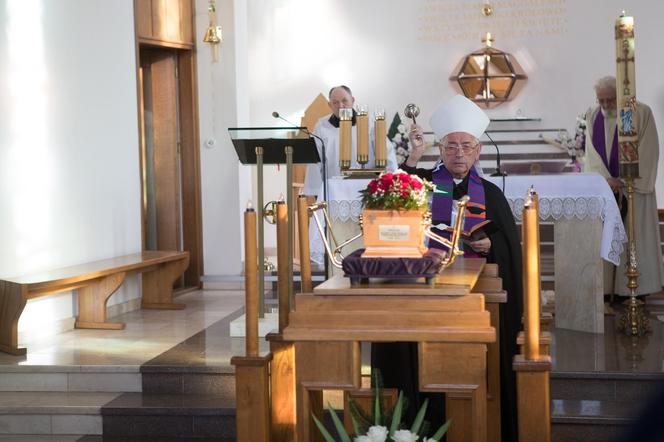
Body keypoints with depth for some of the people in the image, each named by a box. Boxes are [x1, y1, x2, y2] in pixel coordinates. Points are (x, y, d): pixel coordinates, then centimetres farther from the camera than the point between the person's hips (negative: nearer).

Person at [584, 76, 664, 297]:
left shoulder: (641, 113, -6)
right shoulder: (592, 116, 5)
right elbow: (592, 153, 0)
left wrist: (624, 182, -13)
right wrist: (608, 179, -15)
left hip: (633, 187, -3)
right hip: (603, 187, 3)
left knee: (636, 237, -2)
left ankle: (637, 290, 3)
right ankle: (607, 289, 4)